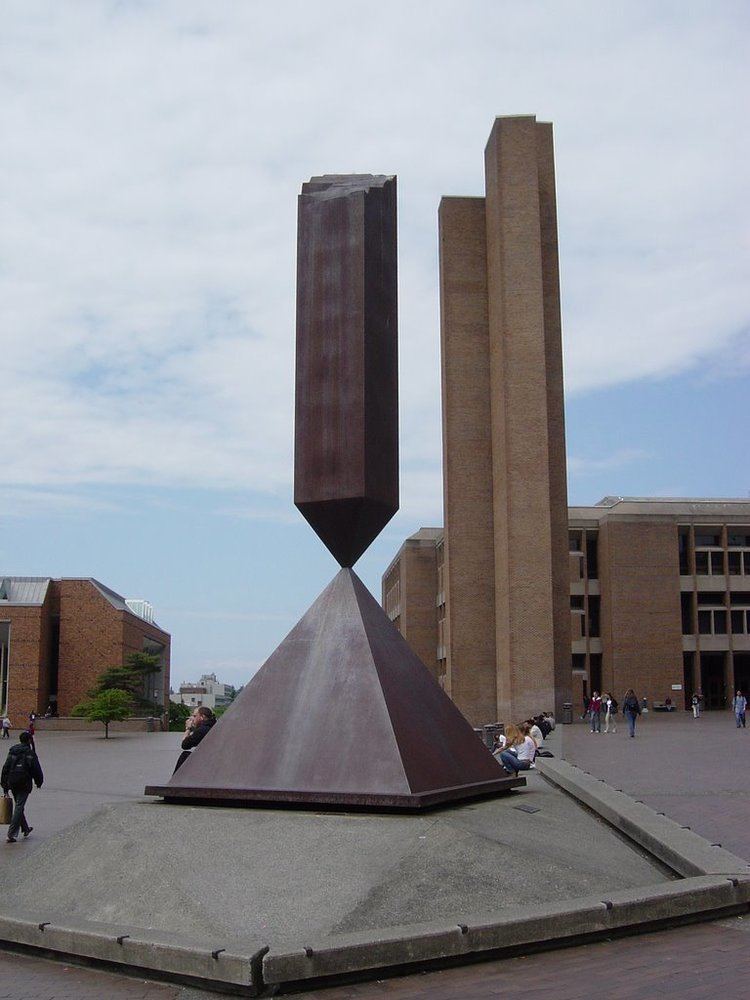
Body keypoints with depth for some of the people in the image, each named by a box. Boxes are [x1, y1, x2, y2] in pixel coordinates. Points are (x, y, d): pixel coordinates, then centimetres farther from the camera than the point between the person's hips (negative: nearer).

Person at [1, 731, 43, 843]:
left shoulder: (12, 751, 9)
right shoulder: (29, 753, -9)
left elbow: (5, 769, 9)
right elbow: (36, 769, -9)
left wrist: (5, 786, 13)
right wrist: (39, 782, 7)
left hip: (12, 783, 6)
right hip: (24, 783, -6)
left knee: (18, 805, 20)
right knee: (19, 807, -4)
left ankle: (25, 829, 33)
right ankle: (12, 834, -10)